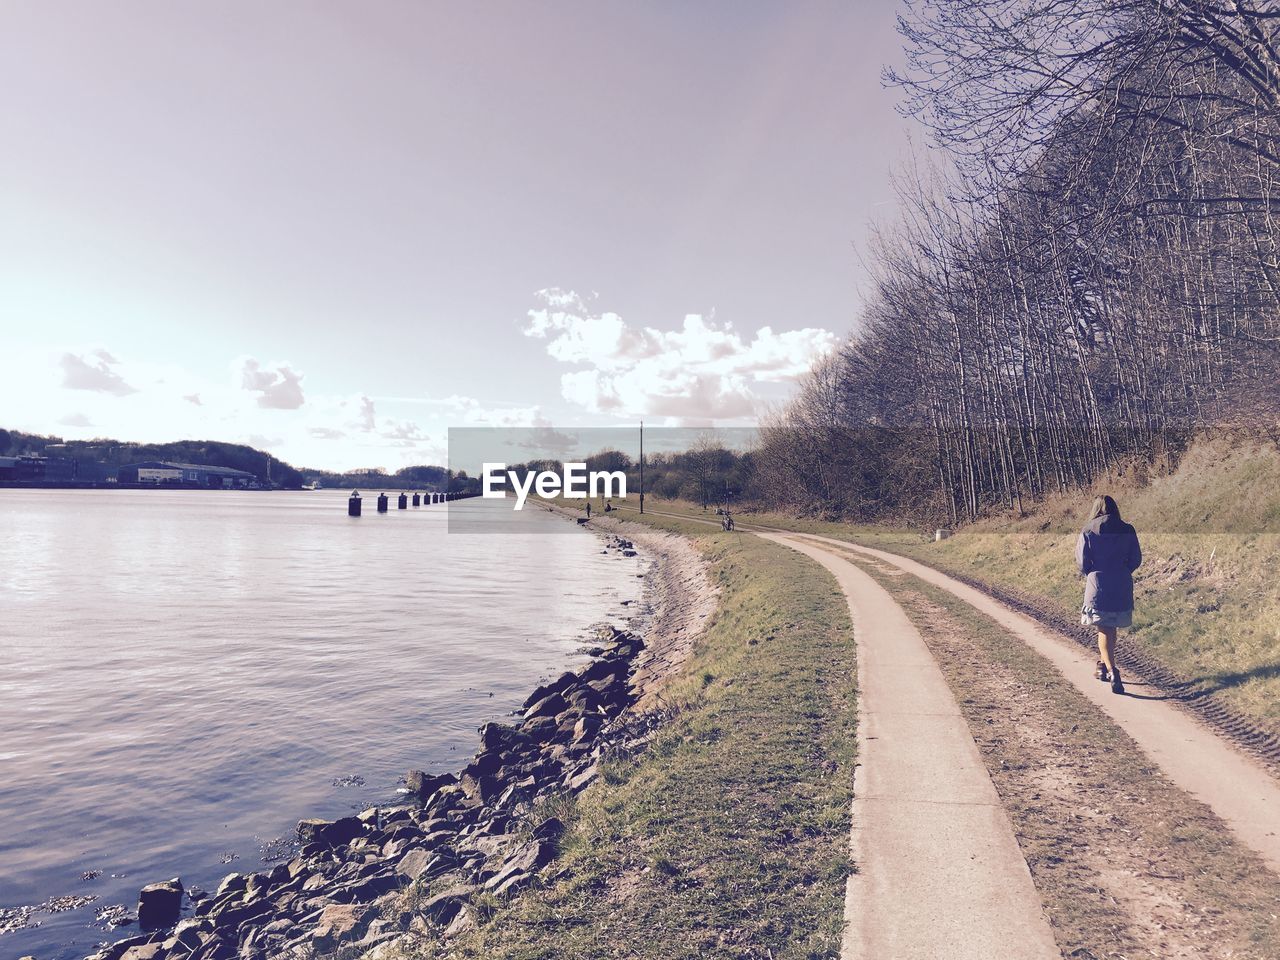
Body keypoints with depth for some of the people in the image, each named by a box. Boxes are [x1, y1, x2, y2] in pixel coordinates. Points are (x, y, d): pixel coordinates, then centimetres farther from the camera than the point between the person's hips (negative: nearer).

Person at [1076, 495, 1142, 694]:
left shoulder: (1088, 531, -6)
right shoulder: (1128, 531, 2)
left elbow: (1082, 562, -7)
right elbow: (1136, 560, 4)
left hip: (1098, 587, -3)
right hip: (1122, 587, 3)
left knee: (1104, 631, 1)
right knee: (1111, 628, 18)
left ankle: (1112, 671, -14)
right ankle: (1105, 666, 30)